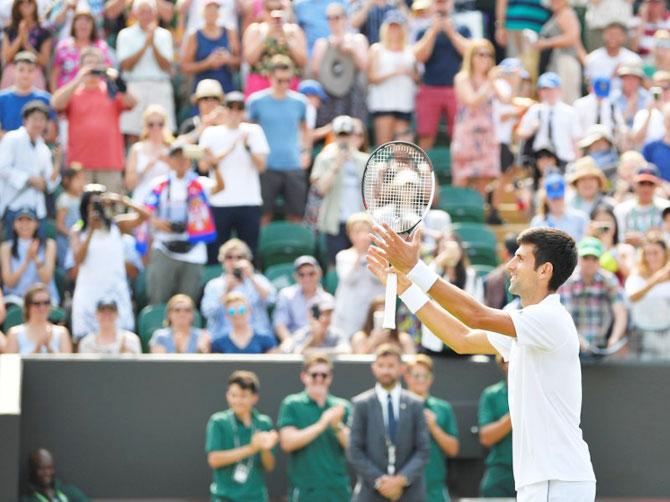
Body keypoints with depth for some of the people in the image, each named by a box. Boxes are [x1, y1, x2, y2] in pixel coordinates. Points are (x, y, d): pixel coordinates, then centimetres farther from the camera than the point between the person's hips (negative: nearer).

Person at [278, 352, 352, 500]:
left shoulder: (342, 407, 9)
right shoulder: (292, 405, 2)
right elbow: (287, 442, -10)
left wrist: (337, 426, -16)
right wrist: (321, 425, -17)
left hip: (338, 492, 3)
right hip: (304, 493, -3)